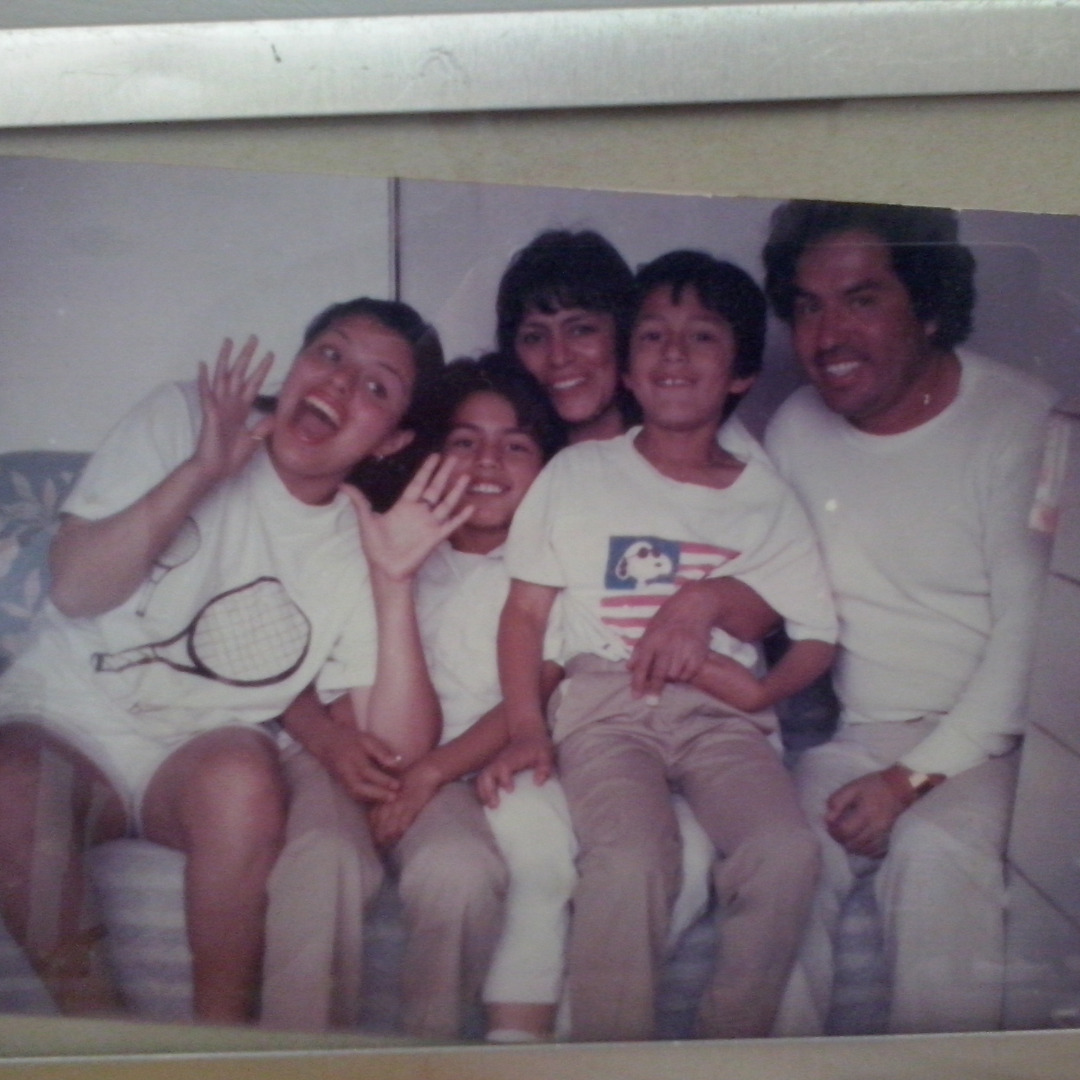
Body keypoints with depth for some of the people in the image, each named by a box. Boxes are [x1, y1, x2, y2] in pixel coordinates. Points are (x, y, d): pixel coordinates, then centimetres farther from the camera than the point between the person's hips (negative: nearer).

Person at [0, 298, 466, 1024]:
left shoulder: (361, 545, -2)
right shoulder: (183, 419, -2)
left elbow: (398, 746, -11)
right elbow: (76, 590, -11)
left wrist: (395, 579, -22)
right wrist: (201, 471, -21)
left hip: (201, 756, 0)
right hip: (62, 723, 0)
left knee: (242, 773, -33)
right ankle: (98, 1025, -12)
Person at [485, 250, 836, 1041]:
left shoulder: (768, 499, 11)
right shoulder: (577, 475, 7)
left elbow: (816, 635, 11)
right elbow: (526, 609, 7)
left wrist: (761, 688, -11)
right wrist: (527, 728, -7)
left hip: (723, 715, 2)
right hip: (604, 702, -1)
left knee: (787, 851, -25)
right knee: (632, 858, -30)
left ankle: (732, 1046, -4)